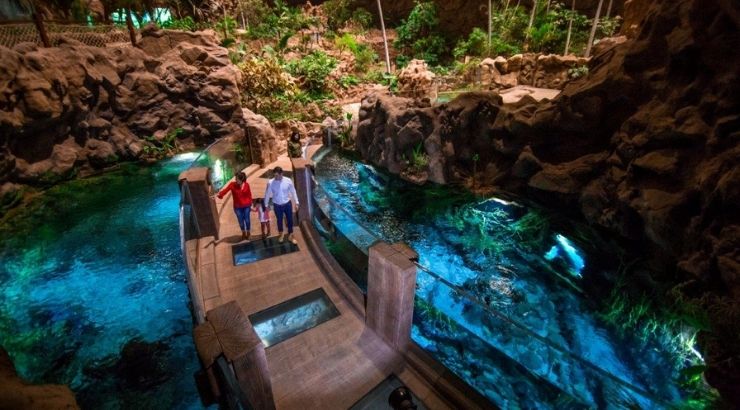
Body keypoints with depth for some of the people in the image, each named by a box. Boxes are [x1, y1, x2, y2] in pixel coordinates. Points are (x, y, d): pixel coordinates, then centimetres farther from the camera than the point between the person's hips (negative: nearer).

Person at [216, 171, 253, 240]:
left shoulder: (246, 185, -10)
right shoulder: (232, 184, -13)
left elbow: (249, 195, 0)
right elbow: (225, 190, -26)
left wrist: (250, 204, 2)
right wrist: (219, 194, -44)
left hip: (246, 206, 0)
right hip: (237, 207, 1)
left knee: (247, 219, 12)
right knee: (240, 220, 13)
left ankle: (248, 232, 36)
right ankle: (243, 233, 39)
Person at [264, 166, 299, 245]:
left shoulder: (288, 181, -15)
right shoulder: (270, 183, -17)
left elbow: (293, 192, -2)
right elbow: (267, 194, -4)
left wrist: (296, 202, 1)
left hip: (287, 204, 0)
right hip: (277, 205, 0)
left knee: (290, 220, 11)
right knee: (279, 220, 18)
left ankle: (290, 236, 33)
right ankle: (280, 234, 45)